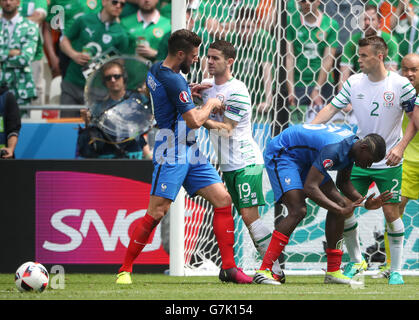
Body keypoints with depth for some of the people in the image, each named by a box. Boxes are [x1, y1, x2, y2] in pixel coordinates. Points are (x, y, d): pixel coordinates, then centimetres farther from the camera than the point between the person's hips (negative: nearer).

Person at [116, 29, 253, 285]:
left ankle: (229, 268, 3)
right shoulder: (173, 81, -20)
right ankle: (125, 269, 0)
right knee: (156, 213, -11)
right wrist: (210, 104, -2)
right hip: (172, 155, -10)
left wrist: (189, 91, 18)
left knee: (223, 199, 2)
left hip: (190, 153, 10)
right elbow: (195, 121, -21)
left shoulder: (157, 70, 9)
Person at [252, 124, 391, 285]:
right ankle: (263, 271, -26)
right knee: (298, 211, -26)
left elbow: (343, 182, 12)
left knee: (339, 203, 0)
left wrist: (366, 203, -4)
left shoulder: (352, 144, -3)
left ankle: (333, 272, 4)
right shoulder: (334, 148, -34)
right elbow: (309, 188, -38)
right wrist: (341, 211, -39)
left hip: (304, 160, 10)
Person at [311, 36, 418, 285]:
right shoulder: (354, 83, -1)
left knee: (391, 211, -5)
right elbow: (331, 109, 2)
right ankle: (356, 261, 18)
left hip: (389, 162, -4)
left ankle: (396, 271, 7)